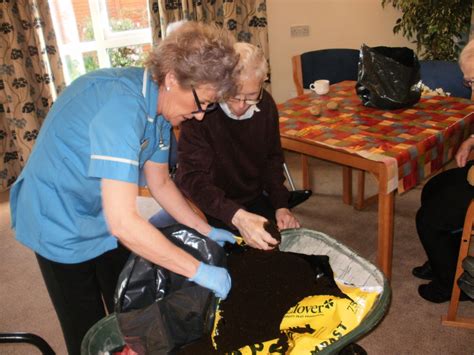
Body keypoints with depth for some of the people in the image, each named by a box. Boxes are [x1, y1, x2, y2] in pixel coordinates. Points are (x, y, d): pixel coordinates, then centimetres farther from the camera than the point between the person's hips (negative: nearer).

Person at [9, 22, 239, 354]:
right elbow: (122, 221, -38)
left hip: (109, 223, 8)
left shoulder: (160, 103, -7)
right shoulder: (121, 104, -34)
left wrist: (207, 232, 1)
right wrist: (199, 271, -30)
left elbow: (160, 183, 5)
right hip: (62, 227, -7)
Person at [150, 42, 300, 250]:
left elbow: (272, 159, 6)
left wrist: (280, 205, -7)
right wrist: (236, 216, -46)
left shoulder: (265, 105, -7)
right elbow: (193, 176, -32)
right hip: (210, 207, -3)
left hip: (254, 200, 4)